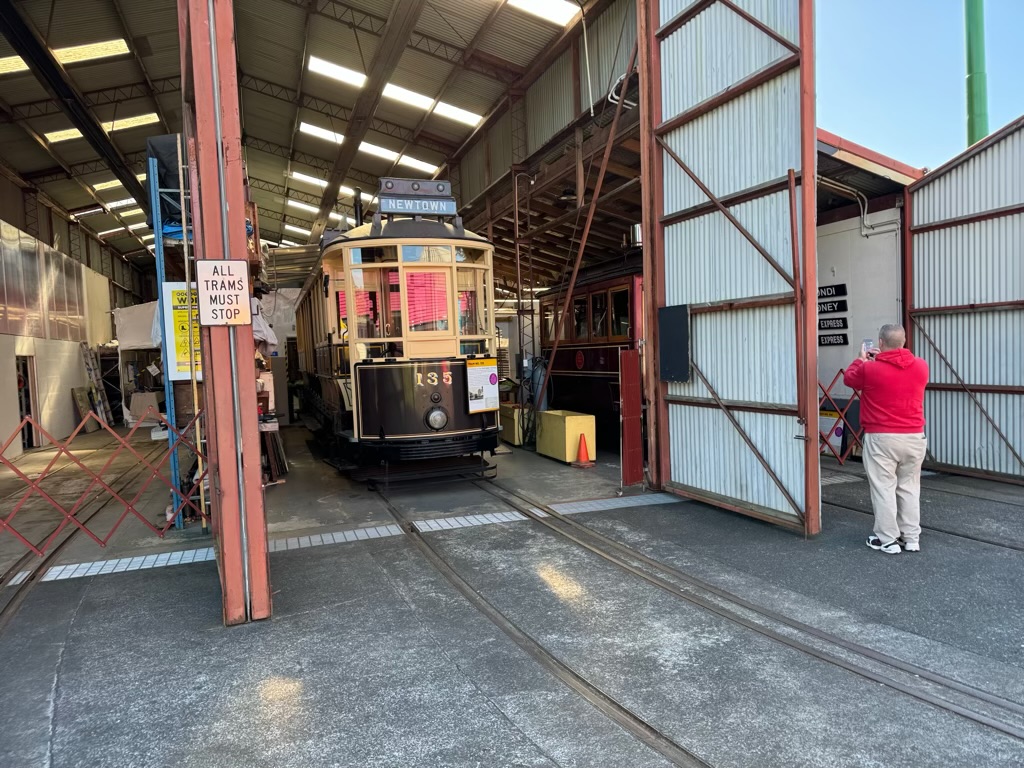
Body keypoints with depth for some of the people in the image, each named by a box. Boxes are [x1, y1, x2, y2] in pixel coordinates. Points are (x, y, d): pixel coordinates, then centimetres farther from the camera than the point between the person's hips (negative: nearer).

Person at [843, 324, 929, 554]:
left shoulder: (869, 369, -11)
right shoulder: (921, 366, 1)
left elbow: (849, 379, 9)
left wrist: (862, 359, 25)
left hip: (881, 438, -4)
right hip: (914, 437, 5)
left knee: (884, 488, 2)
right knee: (909, 488, 14)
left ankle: (888, 540, 7)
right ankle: (911, 538, 21)